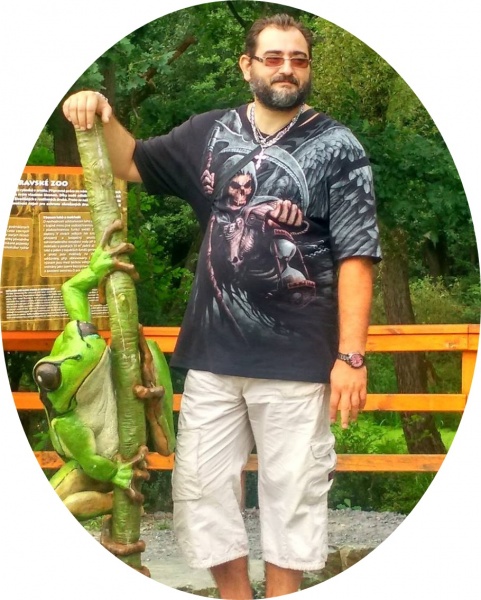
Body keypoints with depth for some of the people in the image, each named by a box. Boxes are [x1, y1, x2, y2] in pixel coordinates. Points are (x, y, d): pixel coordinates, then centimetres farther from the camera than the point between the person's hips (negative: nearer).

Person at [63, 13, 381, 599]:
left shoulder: (337, 149, -4)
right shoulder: (210, 133, 8)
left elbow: (355, 257, -8)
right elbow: (133, 164, 20)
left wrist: (351, 356, -13)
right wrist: (102, 115, -1)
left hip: (296, 359, -4)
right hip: (212, 353, 4)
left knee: (291, 495, 5)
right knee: (202, 487, 9)